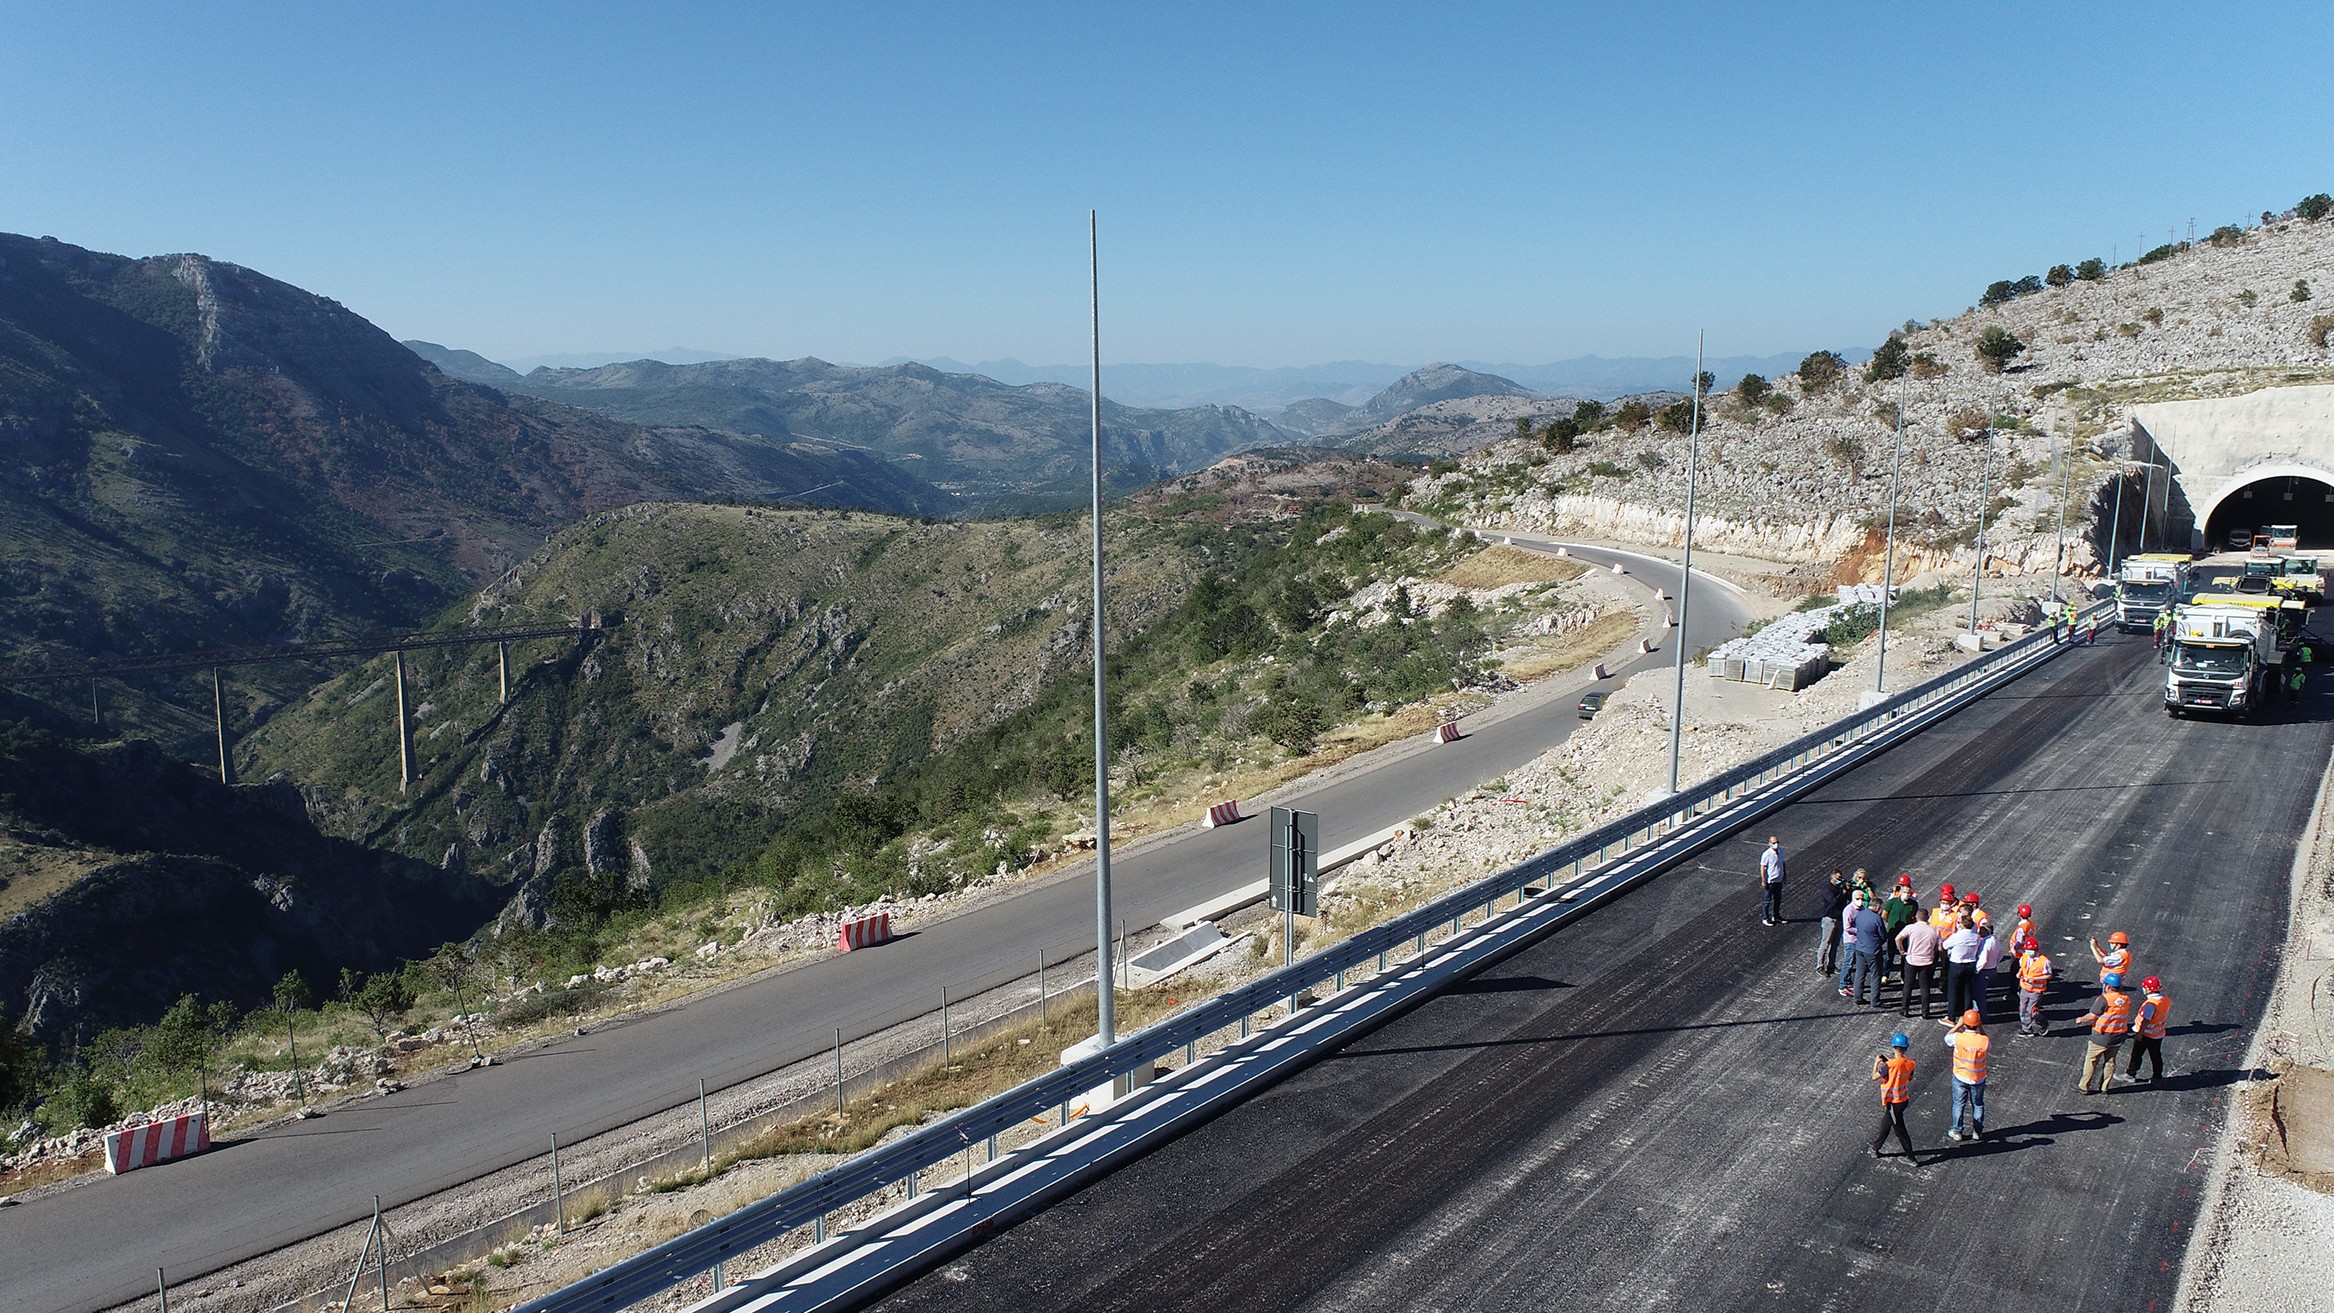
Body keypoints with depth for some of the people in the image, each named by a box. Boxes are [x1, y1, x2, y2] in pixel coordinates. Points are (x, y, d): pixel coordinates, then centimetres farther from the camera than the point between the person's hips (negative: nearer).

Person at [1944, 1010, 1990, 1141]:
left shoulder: (1958, 1038, -25)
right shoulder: (1984, 1040, -22)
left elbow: (1946, 1037, -2)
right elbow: (1989, 1045, 4)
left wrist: (1958, 1025, -3)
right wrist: (1981, 1028, -3)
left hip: (1960, 1077, -1)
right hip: (1978, 1078, 1)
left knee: (1959, 1104, 14)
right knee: (1978, 1104, 20)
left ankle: (1957, 1132, 23)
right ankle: (1977, 1132, 31)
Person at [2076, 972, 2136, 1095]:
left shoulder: (2104, 999, -22)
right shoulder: (2126, 999, -1)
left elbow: (2092, 1016, -16)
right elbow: (2126, 1017, 9)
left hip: (2101, 1037, -6)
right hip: (2118, 1037, 6)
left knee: (2091, 1060, 8)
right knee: (2110, 1061, 18)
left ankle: (2084, 1086, 16)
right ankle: (2104, 1088, 25)